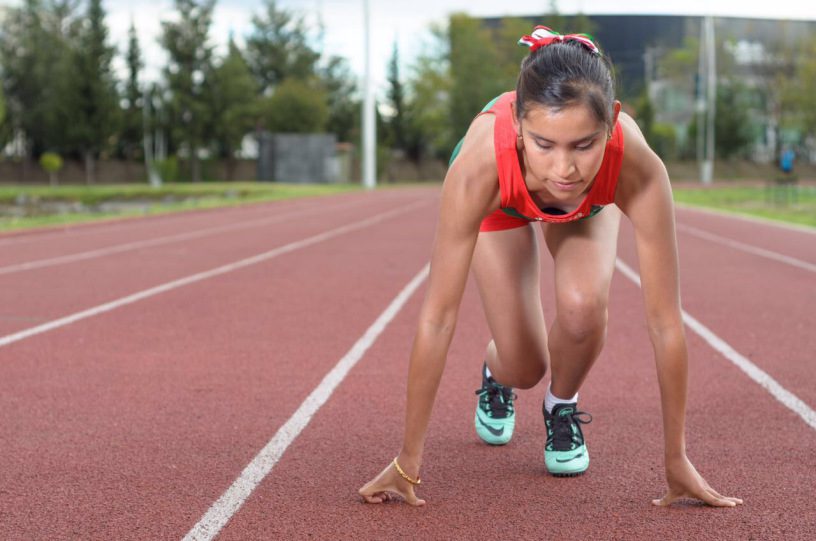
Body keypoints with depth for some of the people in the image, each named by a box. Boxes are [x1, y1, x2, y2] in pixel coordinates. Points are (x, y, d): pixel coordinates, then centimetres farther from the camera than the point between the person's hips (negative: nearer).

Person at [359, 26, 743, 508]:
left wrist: (677, 460, -27)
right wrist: (408, 460, -33)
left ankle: (563, 406, 8)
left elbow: (665, 321, -34)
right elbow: (438, 317, -39)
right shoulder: (479, 166, -46)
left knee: (583, 308, -27)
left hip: (588, 204, 1)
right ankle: (497, 374, 34)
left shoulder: (637, 167, -44)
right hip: (502, 201, 0)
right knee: (523, 367, -6)